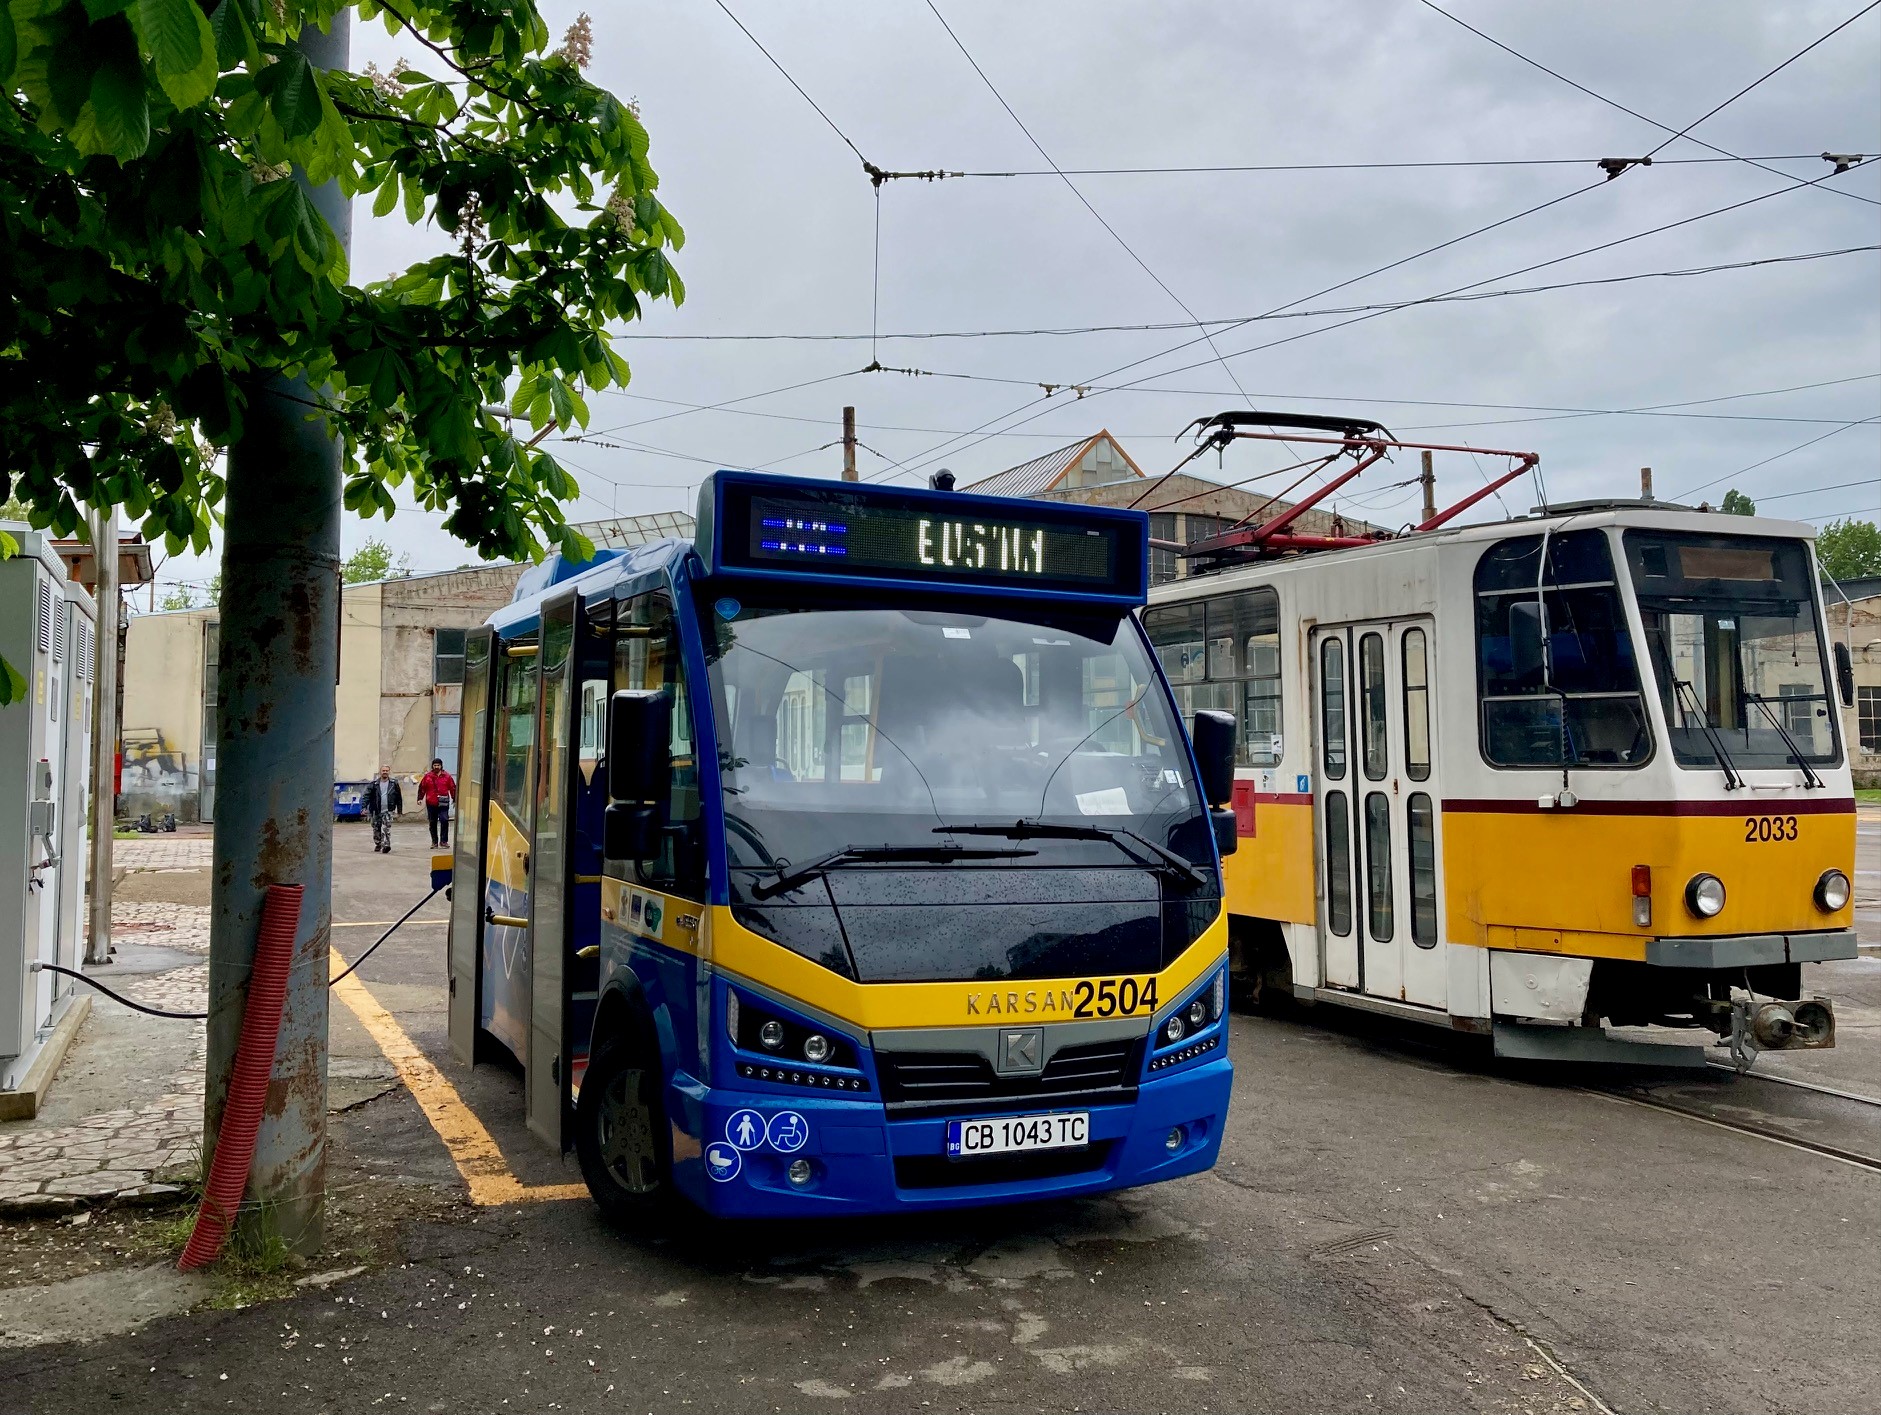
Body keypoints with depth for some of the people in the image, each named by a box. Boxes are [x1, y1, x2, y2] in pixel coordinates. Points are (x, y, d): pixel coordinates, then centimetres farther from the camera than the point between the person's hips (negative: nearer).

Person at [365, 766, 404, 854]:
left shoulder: (394, 784, 3)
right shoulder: (374, 784, 0)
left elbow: (399, 798, 9)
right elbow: (367, 796, -3)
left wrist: (399, 810, 9)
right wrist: (364, 808, -14)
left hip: (388, 811, -2)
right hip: (376, 811, 2)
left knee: (386, 828, -15)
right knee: (376, 828, 11)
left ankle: (386, 845, -20)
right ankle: (378, 844, 29)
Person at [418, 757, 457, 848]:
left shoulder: (447, 776, 5)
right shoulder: (427, 776, 5)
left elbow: (453, 788, 9)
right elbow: (422, 788, 9)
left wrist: (454, 800, 7)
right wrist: (420, 798, 2)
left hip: (443, 803, -1)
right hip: (431, 803, 1)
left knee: (444, 820, -13)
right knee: (432, 823, 9)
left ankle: (443, 840, -5)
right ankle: (434, 841, 19)